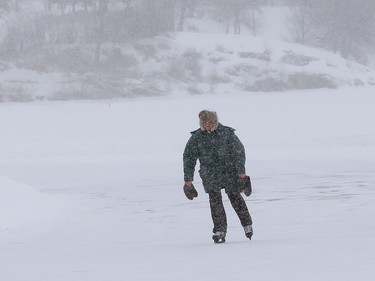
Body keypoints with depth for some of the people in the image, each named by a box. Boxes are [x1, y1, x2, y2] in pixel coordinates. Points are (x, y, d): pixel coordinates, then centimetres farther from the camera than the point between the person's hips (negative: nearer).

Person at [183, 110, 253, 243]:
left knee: (235, 197, 3)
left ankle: (247, 225, 21)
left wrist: (241, 171, -7)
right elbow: (189, 157, 7)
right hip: (210, 172, 1)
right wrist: (188, 179, 5)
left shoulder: (226, 133, -5)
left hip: (229, 171, -1)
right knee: (215, 200, -6)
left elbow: (239, 151, -2)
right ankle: (220, 231, -2)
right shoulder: (197, 138, 0)